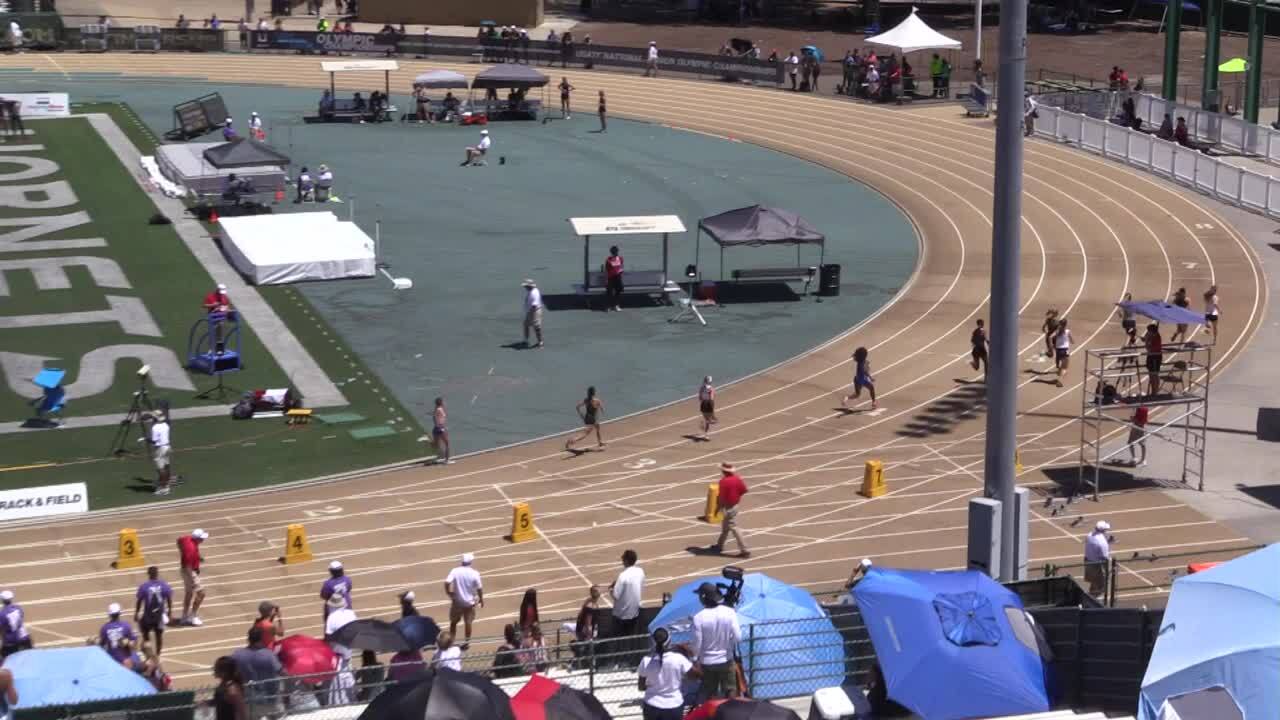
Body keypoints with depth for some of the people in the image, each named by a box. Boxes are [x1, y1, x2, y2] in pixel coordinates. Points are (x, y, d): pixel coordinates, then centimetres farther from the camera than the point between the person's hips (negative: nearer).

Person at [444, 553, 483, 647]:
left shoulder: (455, 571, -13)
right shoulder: (474, 573, -14)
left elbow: (447, 583, -23)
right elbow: (479, 588, -9)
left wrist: (449, 593, -6)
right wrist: (481, 599, 7)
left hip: (457, 601, 1)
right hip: (470, 601, -1)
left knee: (453, 622, 16)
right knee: (468, 622, 12)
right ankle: (467, 641, 18)